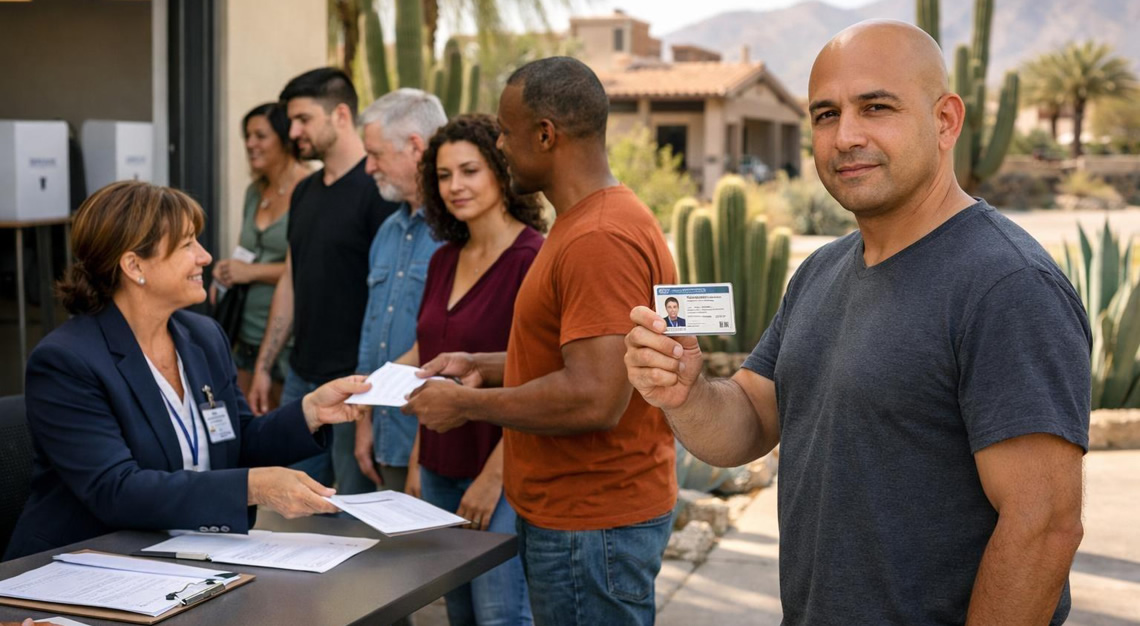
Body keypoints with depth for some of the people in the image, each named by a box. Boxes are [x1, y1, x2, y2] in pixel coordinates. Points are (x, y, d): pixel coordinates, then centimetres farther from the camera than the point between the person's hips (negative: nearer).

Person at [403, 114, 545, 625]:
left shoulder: (533, 258, -14)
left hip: (501, 472, -7)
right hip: (441, 466, 8)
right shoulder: (444, 260, 11)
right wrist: (417, 460, 14)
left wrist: (495, 474, -18)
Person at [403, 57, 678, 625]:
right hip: (570, 512, 10)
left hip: (592, 527, -10)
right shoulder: (586, 222, 13)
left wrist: (467, 403, -17)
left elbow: (594, 398, -28)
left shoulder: (601, 241, -23)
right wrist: (484, 365, 10)